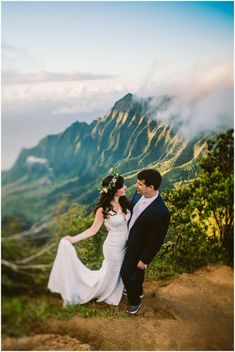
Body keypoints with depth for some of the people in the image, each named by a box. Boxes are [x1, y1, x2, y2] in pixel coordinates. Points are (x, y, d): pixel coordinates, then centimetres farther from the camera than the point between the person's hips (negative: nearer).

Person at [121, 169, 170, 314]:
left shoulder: (161, 212, -37)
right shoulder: (139, 194, -16)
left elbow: (156, 240, -25)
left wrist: (145, 259, -15)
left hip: (139, 247, -7)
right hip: (130, 239, 7)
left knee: (126, 273, 10)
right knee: (135, 269, 29)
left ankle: (135, 301, 38)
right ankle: (137, 290, 57)